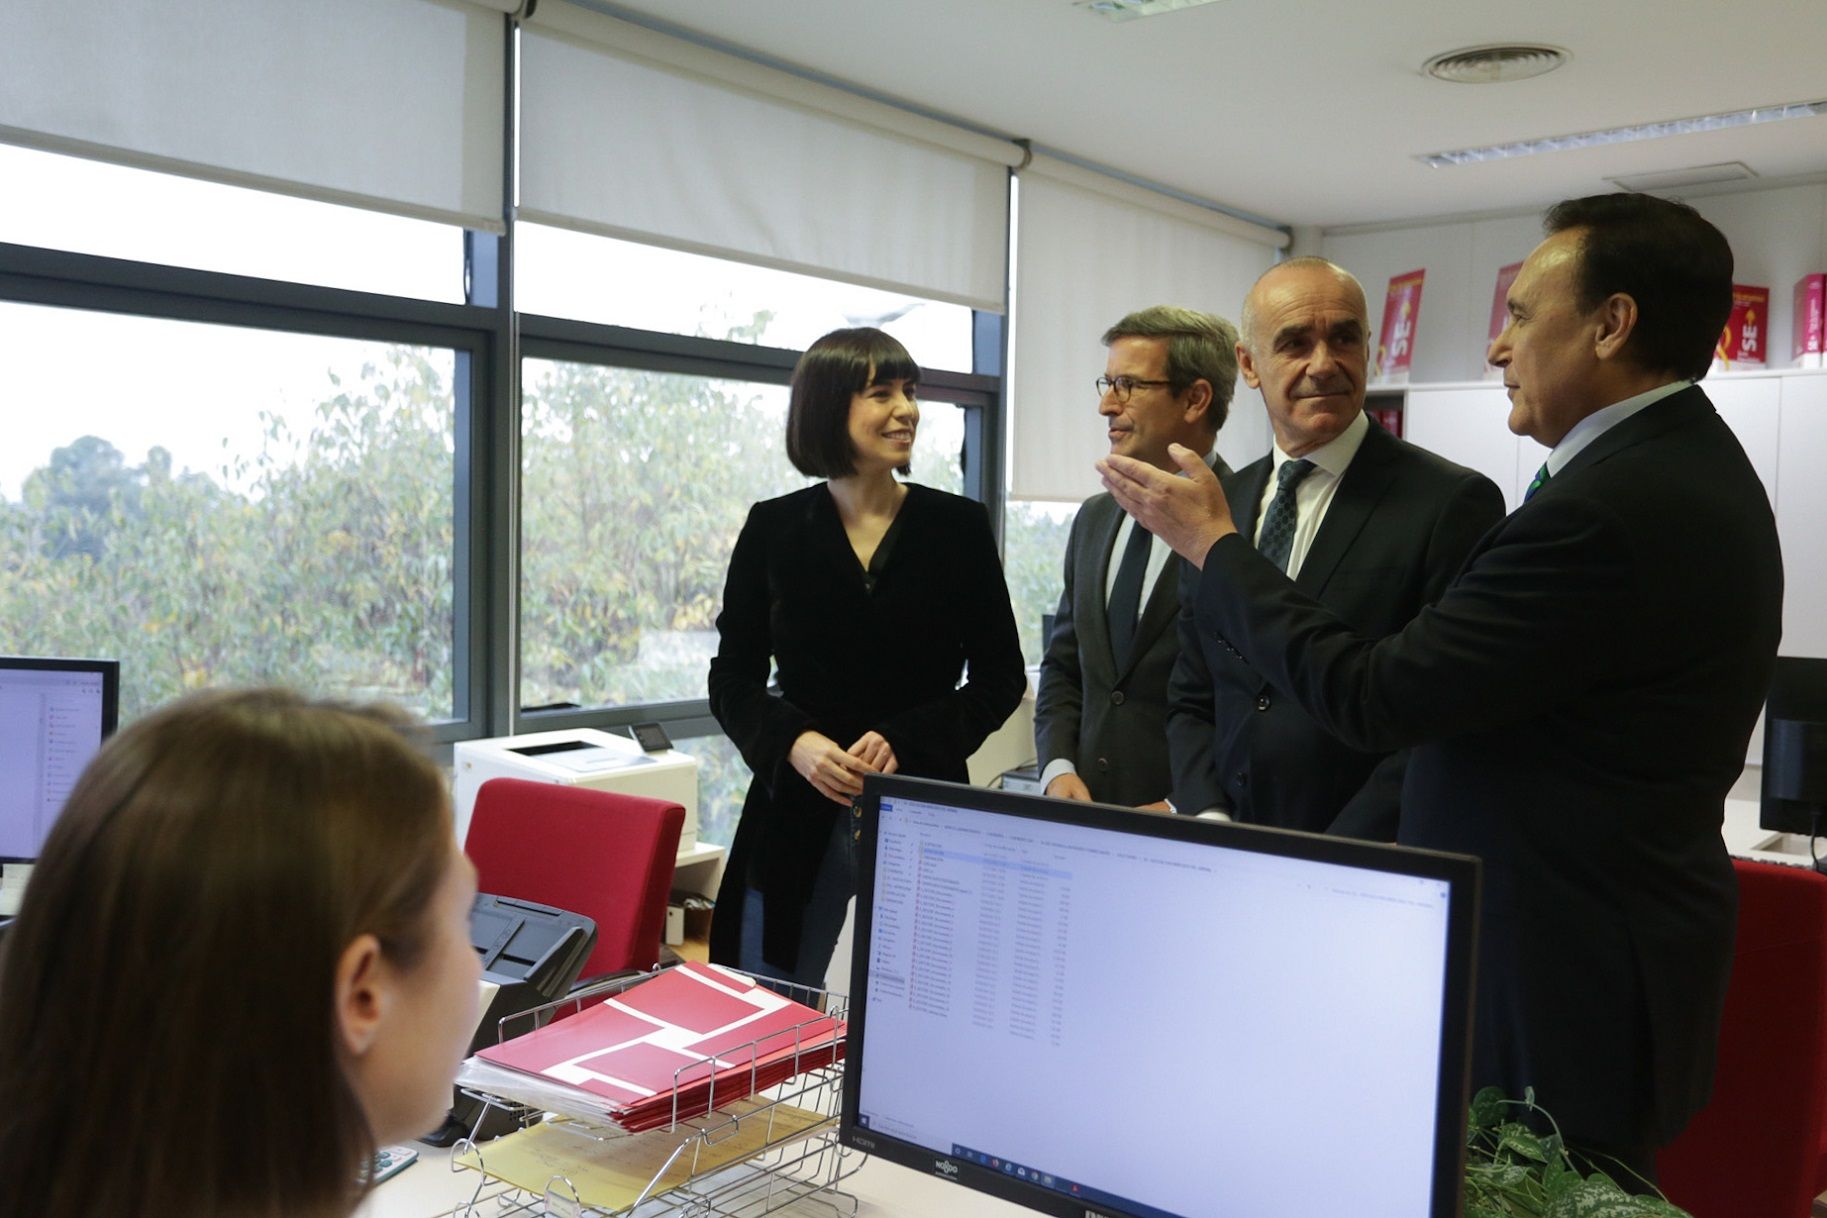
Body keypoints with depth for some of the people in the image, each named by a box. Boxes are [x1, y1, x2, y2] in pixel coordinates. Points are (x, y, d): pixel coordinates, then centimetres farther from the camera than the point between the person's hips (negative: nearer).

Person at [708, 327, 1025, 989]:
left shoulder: (958, 525, 2)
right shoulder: (773, 528, 3)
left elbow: (1000, 678, 3)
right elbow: (732, 680, 6)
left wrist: (905, 741, -11)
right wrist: (793, 743, -13)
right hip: (799, 810, 1)